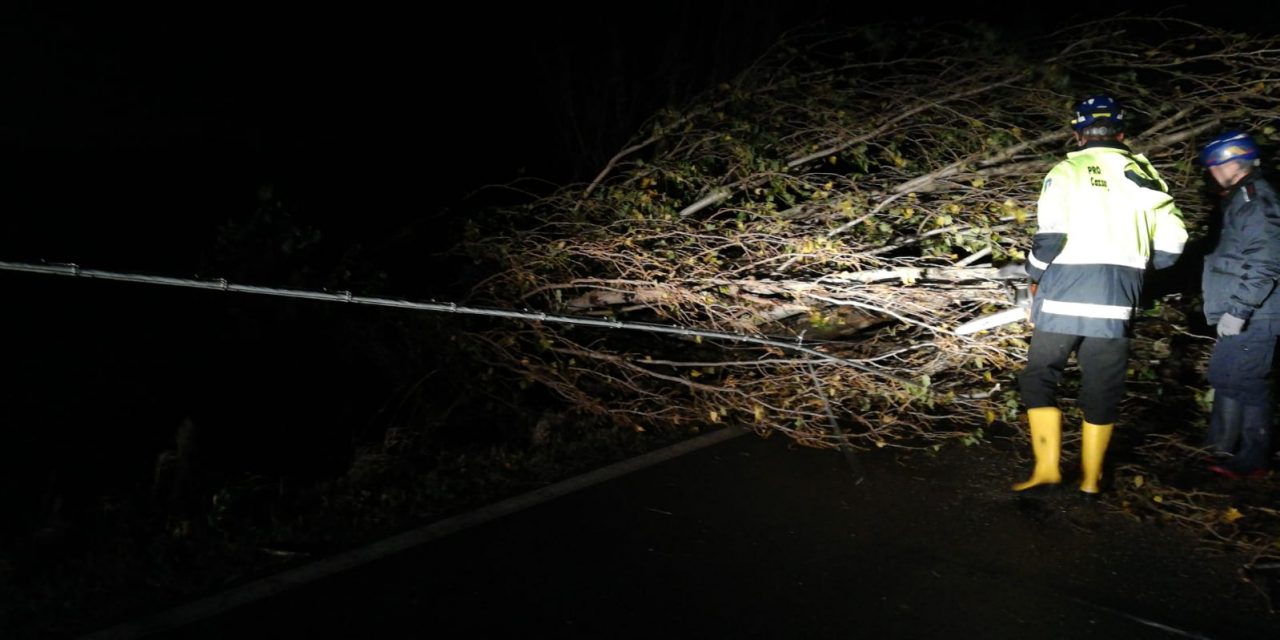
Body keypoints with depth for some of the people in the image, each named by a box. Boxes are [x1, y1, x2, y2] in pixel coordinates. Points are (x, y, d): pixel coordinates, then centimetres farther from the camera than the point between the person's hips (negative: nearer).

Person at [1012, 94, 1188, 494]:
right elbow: (1172, 244, 5)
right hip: (1116, 303, 3)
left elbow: (1050, 235, -13)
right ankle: (1090, 479, 21)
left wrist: (1036, 276, 3)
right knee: (1102, 390, 12)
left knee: (1039, 377, 9)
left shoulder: (1066, 171, -2)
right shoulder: (1144, 174, 9)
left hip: (1064, 297, -3)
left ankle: (1047, 467, 3)